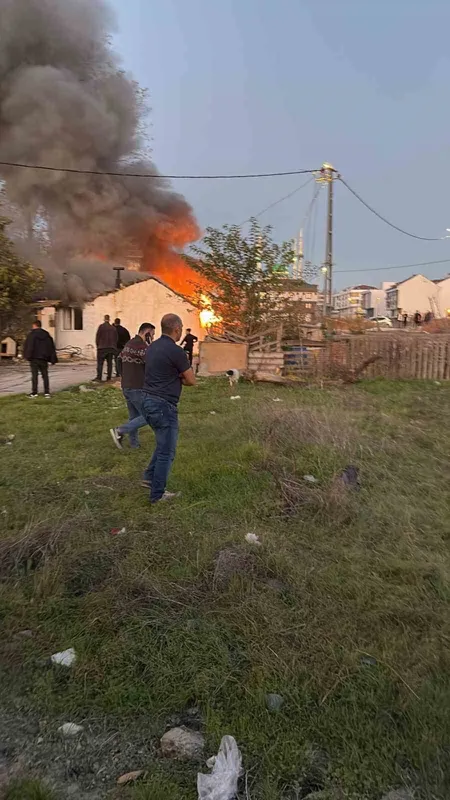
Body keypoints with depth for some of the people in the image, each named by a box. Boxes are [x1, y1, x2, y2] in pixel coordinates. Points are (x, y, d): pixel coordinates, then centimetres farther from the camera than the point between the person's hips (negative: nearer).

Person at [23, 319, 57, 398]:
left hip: (34, 358, -4)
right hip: (44, 359, 4)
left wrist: (27, 356, -9)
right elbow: (51, 348, 9)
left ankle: (34, 392, -2)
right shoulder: (46, 334, 10)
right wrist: (53, 359, 10)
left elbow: (28, 346, -12)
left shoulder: (32, 334, -5)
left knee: (34, 375, -1)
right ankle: (47, 392, 5)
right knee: (45, 375, 8)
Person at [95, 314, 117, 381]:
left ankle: (99, 377, -10)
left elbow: (97, 337, -5)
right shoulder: (113, 328, 8)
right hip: (111, 348, 4)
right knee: (109, 363, 7)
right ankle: (109, 377, 6)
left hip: (102, 348, -4)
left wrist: (98, 345, 8)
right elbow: (116, 339, 11)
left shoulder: (101, 326, -5)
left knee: (100, 363, -2)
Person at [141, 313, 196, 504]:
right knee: (167, 451, 3)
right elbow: (191, 381, -8)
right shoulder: (176, 351, -17)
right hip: (164, 406, -9)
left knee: (164, 444, 26)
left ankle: (150, 477, 31)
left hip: (149, 401, 9)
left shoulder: (152, 347, 9)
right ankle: (157, 494, 12)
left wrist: (175, 378, 3)